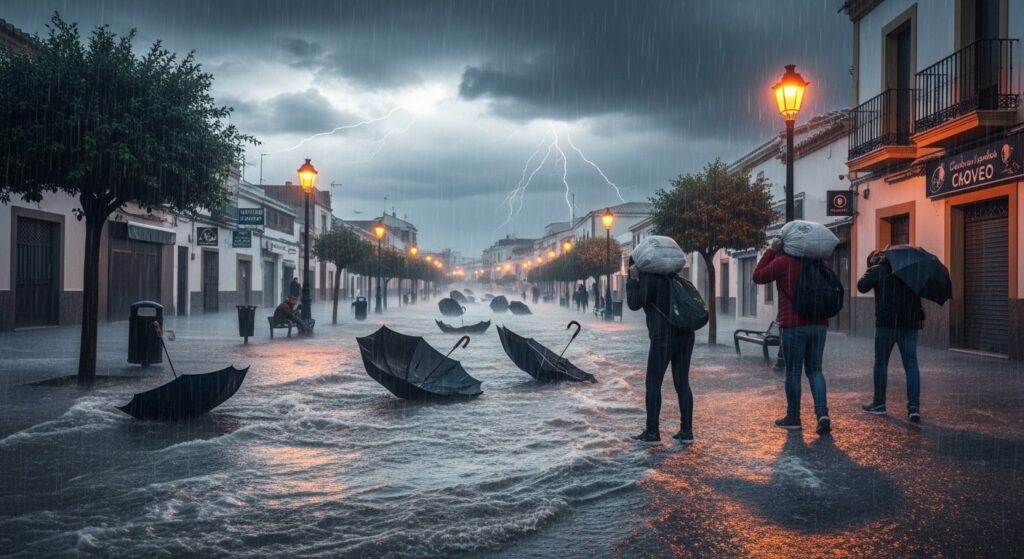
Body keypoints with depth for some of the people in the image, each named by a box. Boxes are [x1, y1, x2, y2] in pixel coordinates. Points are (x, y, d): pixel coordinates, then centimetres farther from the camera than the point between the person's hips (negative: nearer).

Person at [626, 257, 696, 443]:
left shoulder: (649, 278, -7)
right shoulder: (670, 277, 19)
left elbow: (634, 303, -11)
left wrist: (633, 279, -3)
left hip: (664, 337, -8)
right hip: (685, 335, 8)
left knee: (653, 384, 1)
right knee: (682, 384, 8)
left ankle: (652, 432, 2)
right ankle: (686, 431, 8)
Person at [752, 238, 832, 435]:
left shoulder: (783, 261, -7)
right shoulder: (819, 262, 9)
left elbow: (758, 276, 4)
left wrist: (770, 251, 5)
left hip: (793, 325, -4)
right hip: (819, 324, 5)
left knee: (793, 372, 5)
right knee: (815, 370, 11)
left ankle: (793, 417, 12)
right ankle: (822, 412, -5)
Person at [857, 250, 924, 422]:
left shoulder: (877, 270, 0)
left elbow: (862, 287, 2)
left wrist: (869, 272, 15)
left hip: (886, 323, -4)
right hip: (910, 324, 4)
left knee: (881, 362, 7)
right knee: (911, 364, 1)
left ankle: (879, 404, 13)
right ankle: (914, 407, -8)